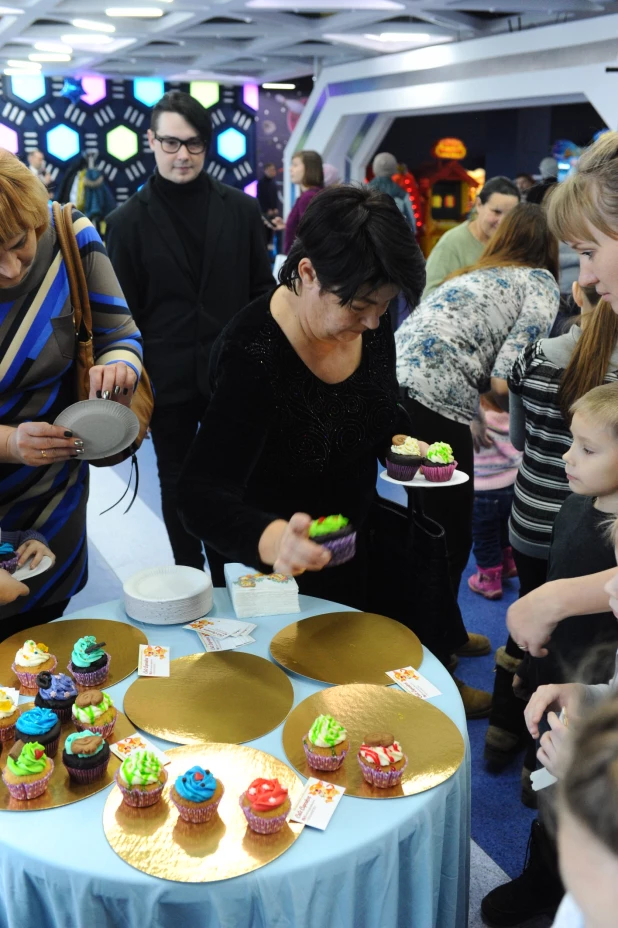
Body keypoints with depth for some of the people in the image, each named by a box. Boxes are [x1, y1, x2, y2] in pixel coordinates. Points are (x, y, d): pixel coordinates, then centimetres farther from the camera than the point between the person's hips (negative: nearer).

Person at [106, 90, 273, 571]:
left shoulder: (242, 209, 0)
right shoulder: (128, 221, -3)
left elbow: (262, 291, 4)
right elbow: (122, 313, -2)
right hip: (168, 380, 0)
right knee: (177, 484, 14)